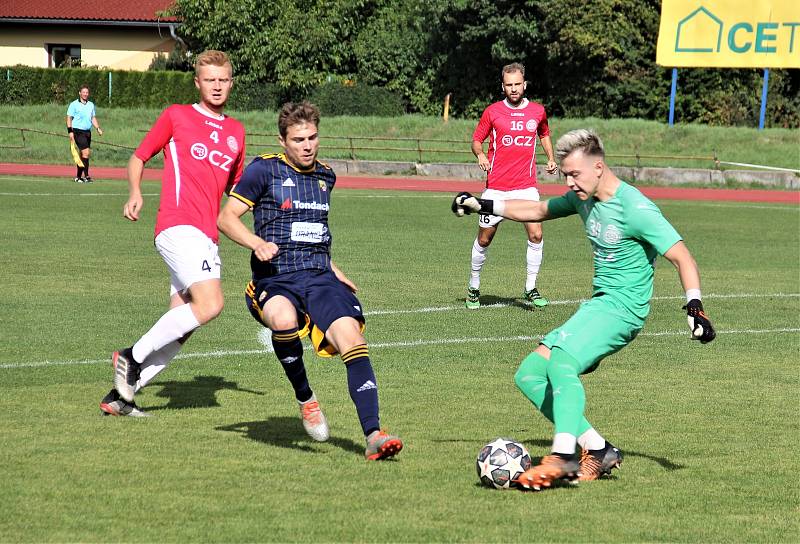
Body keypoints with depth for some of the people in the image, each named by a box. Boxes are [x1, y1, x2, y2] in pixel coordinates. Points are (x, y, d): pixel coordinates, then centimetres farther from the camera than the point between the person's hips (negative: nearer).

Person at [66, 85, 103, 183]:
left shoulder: (91, 105, 14)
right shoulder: (74, 105, -2)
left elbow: (93, 118, 22)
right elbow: (69, 118, -3)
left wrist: (98, 128, 8)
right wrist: (70, 131, -11)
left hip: (88, 132, 6)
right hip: (78, 131, -6)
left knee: (82, 155, 8)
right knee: (86, 152, -17)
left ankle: (78, 176, 15)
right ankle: (86, 176, -16)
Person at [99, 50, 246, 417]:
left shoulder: (236, 132, 21)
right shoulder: (176, 116, 6)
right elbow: (139, 157, 11)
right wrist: (135, 192, -7)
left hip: (207, 238, 6)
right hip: (178, 226, -6)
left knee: (180, 329, 0)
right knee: (210, 304, -24)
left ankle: (120, 396, 6)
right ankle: (132, 356, -11)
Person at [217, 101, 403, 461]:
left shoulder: (325, 176, 18)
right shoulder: (265, 169, 0)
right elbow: (226, 218, -1)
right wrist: (258, 244, -18)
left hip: (319, 277, 4)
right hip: (274, 281, -4)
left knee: (351, 335, -23)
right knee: (284, 319, -39)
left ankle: (373, 435, -27)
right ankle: (305, 400, -13)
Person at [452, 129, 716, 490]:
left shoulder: (636, 209, -17)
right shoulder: (583, 199, 8)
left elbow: (681, 258, -18)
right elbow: (538, 211, 26)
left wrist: (694, 307, -29)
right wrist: (483, 206, 24)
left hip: (622, 308, -10)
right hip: (597, 304, 10)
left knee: (560, 361, -32)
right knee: (528, 376, 3)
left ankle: (563, 457, -34)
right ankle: (598, 450, -2)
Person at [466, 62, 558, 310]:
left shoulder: (538, 111, 6)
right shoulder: (492, 112, -1)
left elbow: (544, 134, 26)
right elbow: (476, 140, 8)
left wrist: (550, 158, 13)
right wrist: (479, 154, -13)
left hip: (526, 187, 1)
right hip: (496, 187, -1)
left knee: (536, 234, -13)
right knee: (484, 238, 5)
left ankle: (530, 289, 0)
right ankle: (474, 287, 24)